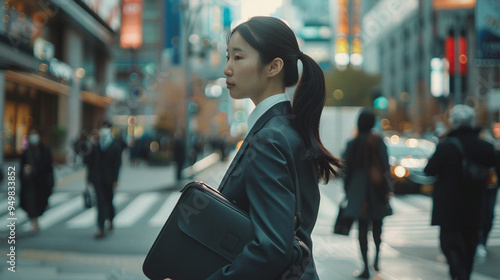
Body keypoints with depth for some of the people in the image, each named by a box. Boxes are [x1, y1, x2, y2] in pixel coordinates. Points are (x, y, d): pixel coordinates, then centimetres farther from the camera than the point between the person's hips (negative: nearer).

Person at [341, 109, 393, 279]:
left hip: (358, 191, 0)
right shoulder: (378, 142, -4)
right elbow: (385, 167, -8)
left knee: (362, 228, 2)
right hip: (377, 191, 1)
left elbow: (346, 169, 1)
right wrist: (387, 189, -2)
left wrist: (347, 191, 10)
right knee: (377, 226, 18)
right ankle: (376, 260, 27)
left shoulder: (352, 144, -2)